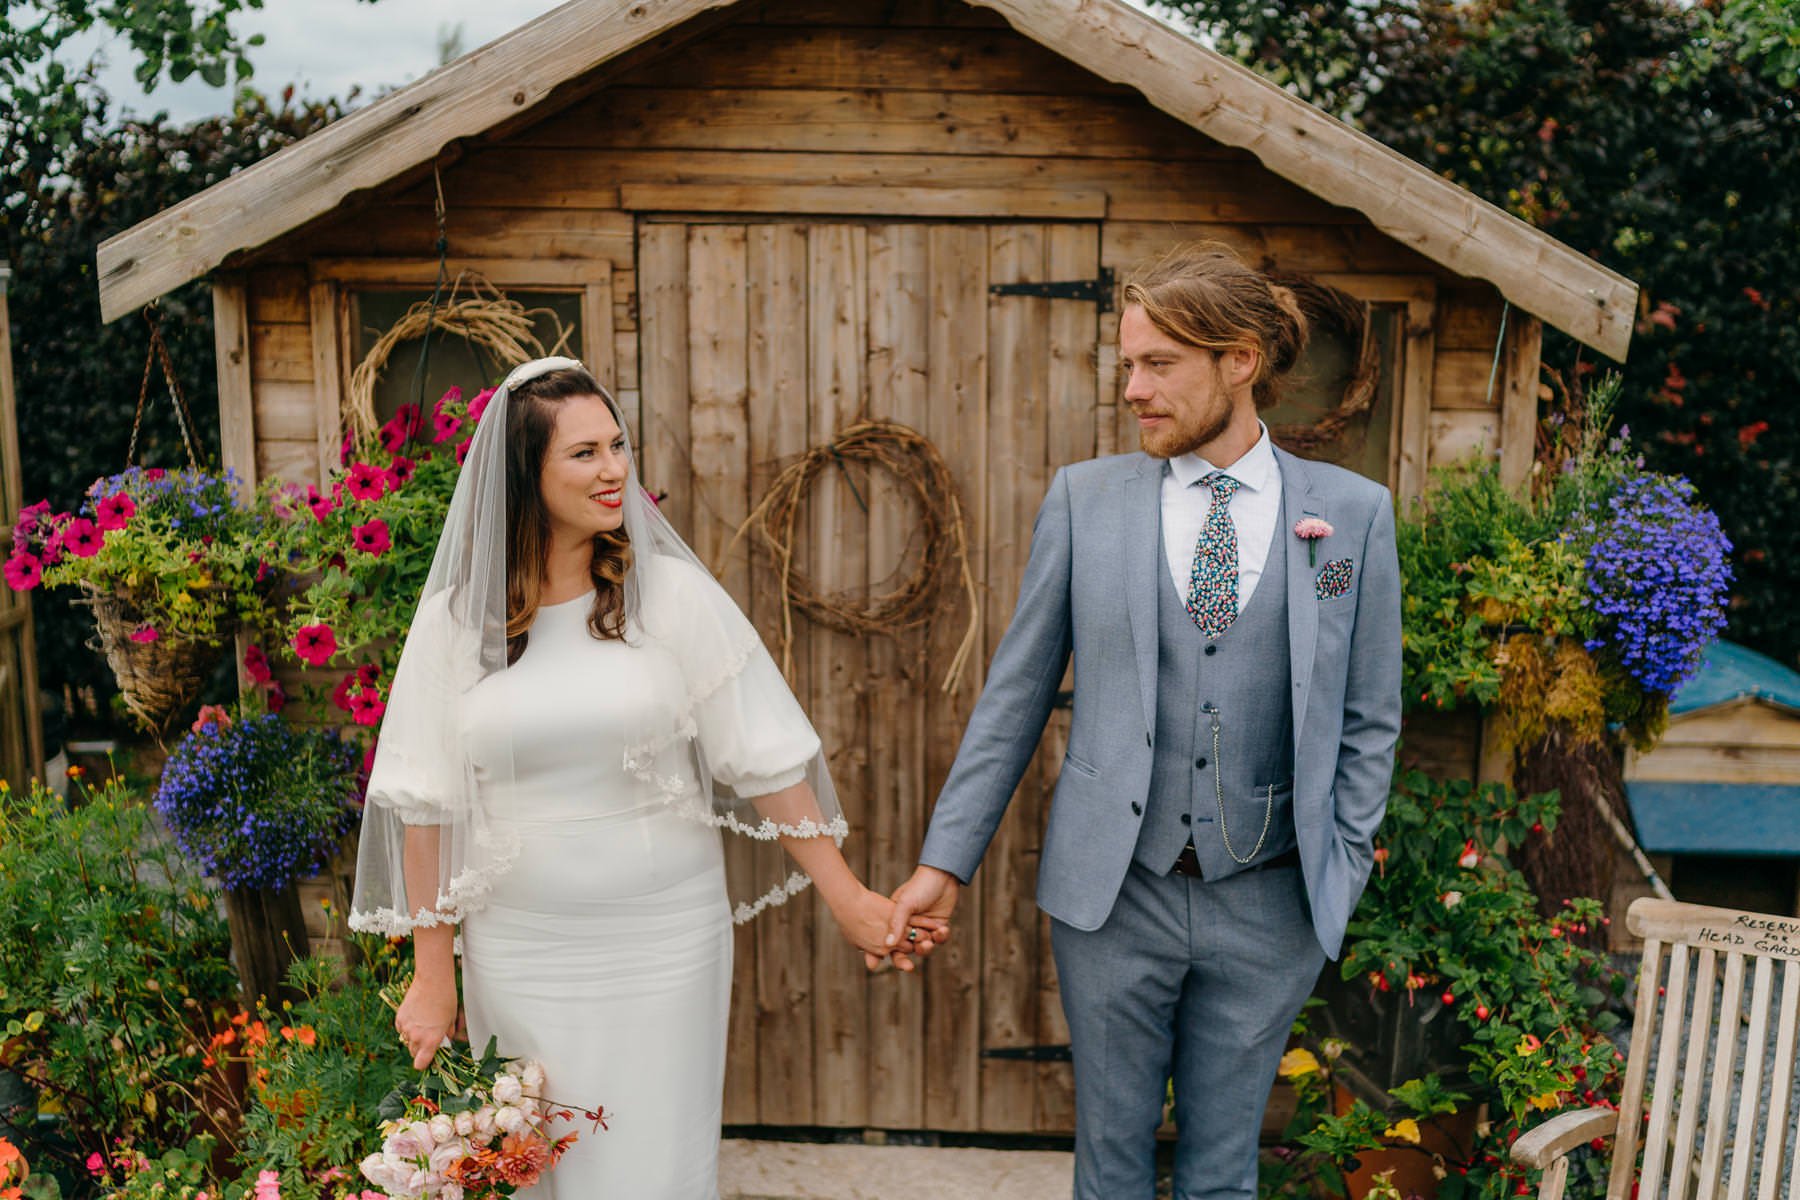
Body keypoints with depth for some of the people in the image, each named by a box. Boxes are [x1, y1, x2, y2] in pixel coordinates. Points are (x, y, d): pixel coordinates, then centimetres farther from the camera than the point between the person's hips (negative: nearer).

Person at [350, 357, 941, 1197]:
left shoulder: (673, 594, -5)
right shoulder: (455, 617, -1)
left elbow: (766, 759, -2)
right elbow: (424, 804, 3)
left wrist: (846, 898, -2)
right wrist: (432, 976, 4)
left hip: (664, 947, -1)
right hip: (520, 959, 1)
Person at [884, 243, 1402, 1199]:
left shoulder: (1353, 512, -2)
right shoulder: (1084, 499, -2)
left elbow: (1369, 719, 5)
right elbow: (1015, 693, 1)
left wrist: (1343, 872, 0)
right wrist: (946, 860, -1)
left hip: (1269, 904, 0)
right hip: (1113, 893, 0)